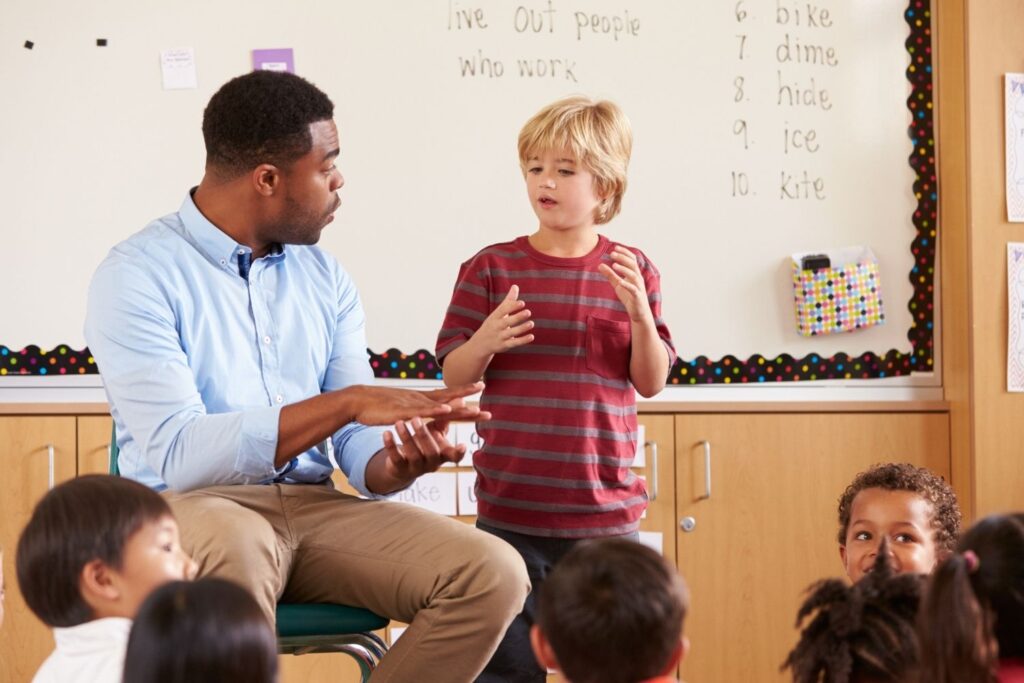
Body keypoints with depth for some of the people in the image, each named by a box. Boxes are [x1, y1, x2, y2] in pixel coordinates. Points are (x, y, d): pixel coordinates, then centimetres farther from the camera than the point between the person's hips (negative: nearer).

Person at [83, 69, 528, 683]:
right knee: (238, 547, -42)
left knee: (495, 576, -18)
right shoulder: (138, 275, -7)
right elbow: (177, 455, -19)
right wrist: (346, 402, -23)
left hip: (314, 507, 6)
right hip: (192, 509, -5)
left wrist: (397, 464, -18)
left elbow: (357, 446, 8)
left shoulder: (325, 277, 13)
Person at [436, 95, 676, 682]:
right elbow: (454, 378, 2)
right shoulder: (492, 268, 0)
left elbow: (652, 382, 3)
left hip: (605, 507, 1)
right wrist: (485, 342, -19)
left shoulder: (633, 271, 3)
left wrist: (638, 310, -13)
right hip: (511, 509, -1)